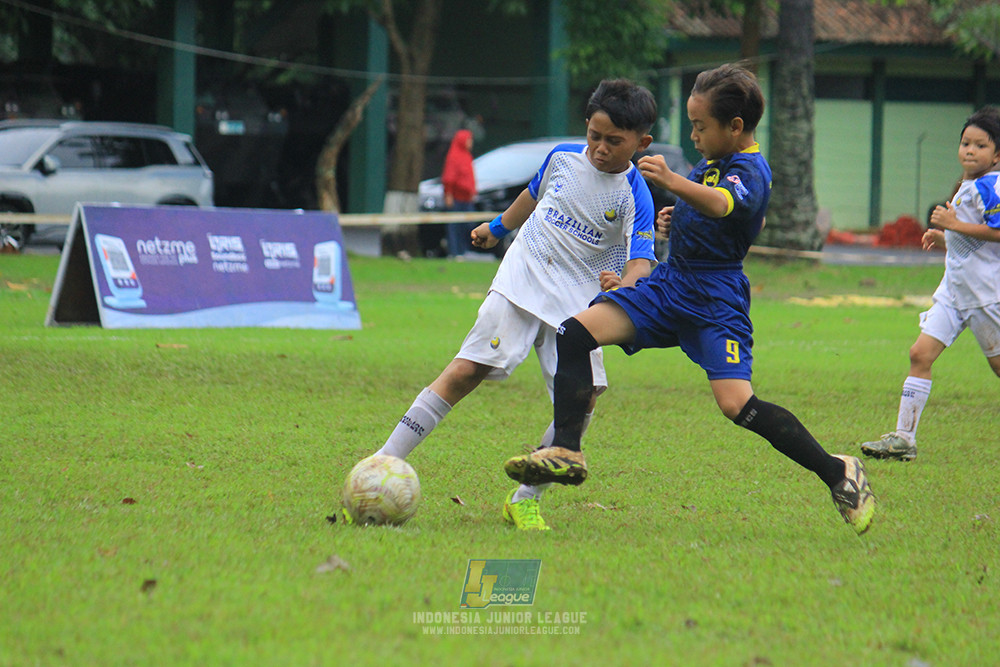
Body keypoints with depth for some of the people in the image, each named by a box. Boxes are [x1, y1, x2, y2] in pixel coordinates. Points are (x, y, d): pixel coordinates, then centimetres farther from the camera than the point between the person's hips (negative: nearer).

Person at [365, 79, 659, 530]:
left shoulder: (634, 195, -7)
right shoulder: (563, 157, 4)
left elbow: (641, 258, -16)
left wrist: (624, 284, -39)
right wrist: (499, 227, 41)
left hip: (577, 303, -1)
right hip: (520, 284, 1)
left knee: (582, 395, -17)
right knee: (466, 371, -12)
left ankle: (526, 500, -2)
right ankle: (383, 465, -11)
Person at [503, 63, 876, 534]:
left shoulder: (749, 170, -16)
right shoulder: (718, 161, 14)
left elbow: (723, 203, -41)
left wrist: (673, 182, -59)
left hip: (715, 297, -9)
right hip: (670, 283, 9)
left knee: (736, 404, -21)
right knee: (575, 333, -7)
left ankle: (838, 473, -6)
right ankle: (566, 452, -7)